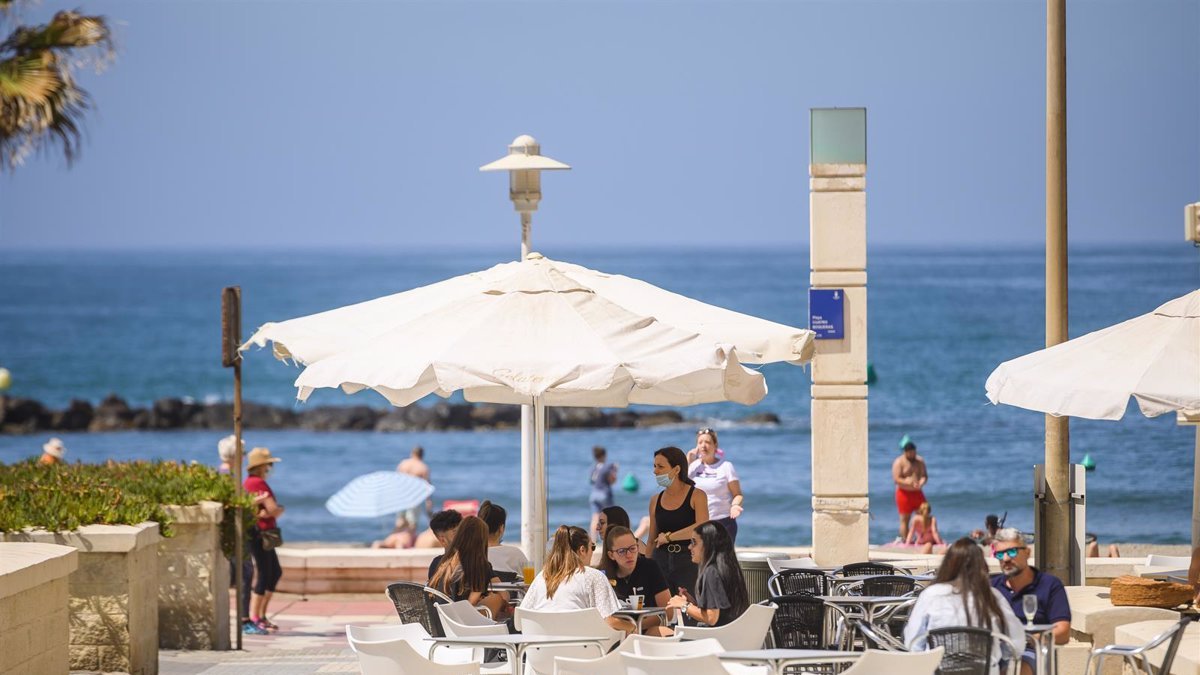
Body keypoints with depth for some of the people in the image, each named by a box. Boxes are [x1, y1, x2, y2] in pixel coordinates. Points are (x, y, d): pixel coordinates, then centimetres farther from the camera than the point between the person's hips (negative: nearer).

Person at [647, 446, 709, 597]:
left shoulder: (697, 496, -2)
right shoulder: (655, 501, 11)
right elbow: (652, 541, 15)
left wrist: (668, 537, -11)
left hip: (689, 561, -4)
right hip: (662, 560, 4)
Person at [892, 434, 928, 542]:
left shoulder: (920, 461, 9)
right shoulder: (899, 462, -6)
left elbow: (924, 475, 9)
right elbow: (896, 479, -13)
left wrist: (922, 482, -15)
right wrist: (909, 483, -27)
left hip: (917, 493, 5)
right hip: (904, 493, -5)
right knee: (905, 519, -4)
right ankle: (905, 540, -1)